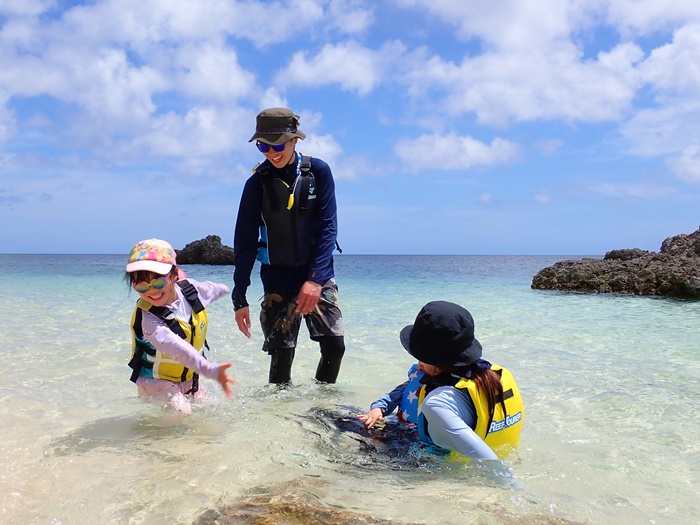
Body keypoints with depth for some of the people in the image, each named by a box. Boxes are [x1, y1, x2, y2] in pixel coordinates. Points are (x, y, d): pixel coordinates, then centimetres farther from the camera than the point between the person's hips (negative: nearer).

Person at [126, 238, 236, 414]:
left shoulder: (189, 289, -13)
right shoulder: (147, 317, -32)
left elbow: (212, 289, 12)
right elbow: (176, 348, -47)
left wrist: (224, 289, 34)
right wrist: (211, 370, -59)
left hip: (190, 378, 6)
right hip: (157, 382, -6)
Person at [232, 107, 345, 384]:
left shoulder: (319, 172, -4)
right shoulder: (257, 182, -4)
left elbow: (328, 227, -9)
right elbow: (245, 242, -2)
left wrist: (315, 279, -20)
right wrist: (239, 298, -4)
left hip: (319, 275, 1)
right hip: (278, 279, 0)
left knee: (334, 345, -3)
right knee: (281, 353, -4)